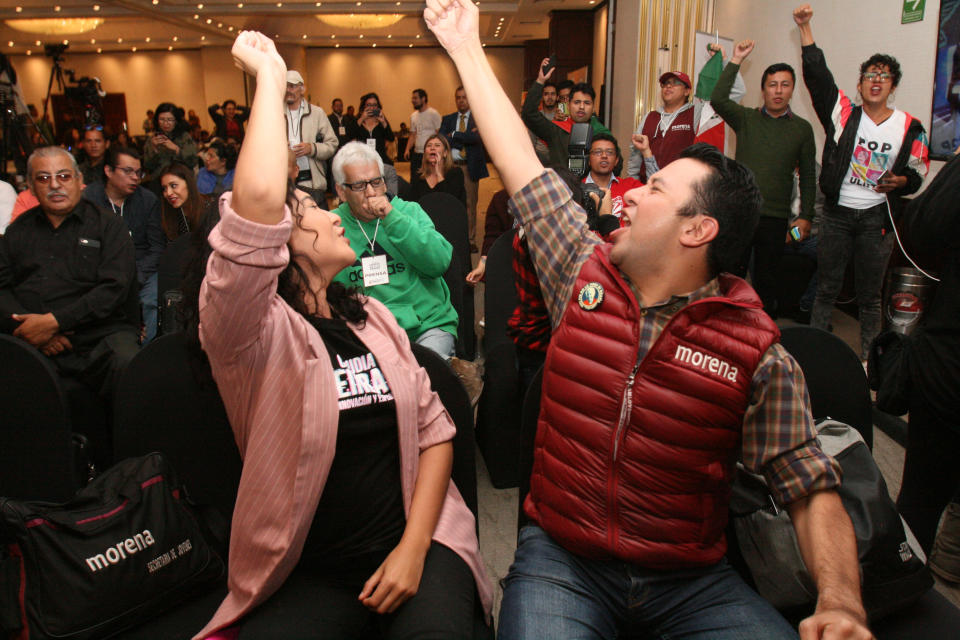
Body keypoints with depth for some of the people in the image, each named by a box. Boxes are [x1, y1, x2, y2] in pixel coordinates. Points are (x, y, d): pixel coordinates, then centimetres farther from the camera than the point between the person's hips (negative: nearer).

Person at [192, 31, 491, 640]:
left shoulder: (371, 317, 9)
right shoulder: (253, 334, -10)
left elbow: (434, 427, 8)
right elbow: (258, 202, -29)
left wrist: (414, 546, -5)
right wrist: (271, 76, -15)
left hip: (414, 543, 3)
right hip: (305, 577, -2)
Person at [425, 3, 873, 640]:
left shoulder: (760, 355, -8)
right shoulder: (583, 272, 0)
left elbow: (813, 489, -5)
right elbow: (520, 159, 6)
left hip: (692, 581, 0)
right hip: (561, 563, 1)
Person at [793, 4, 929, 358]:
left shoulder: (909, 127, 4)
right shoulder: (844, 114, 1)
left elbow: (918, 172, 11)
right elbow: (817, 76, -7)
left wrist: (900, 181, -12)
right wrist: (805, 28, -13)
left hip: (876, 217, 0)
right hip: (836, 213, 0)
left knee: (870, 295, 7)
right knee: (826, 288, 7)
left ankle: (868, 358, 19)